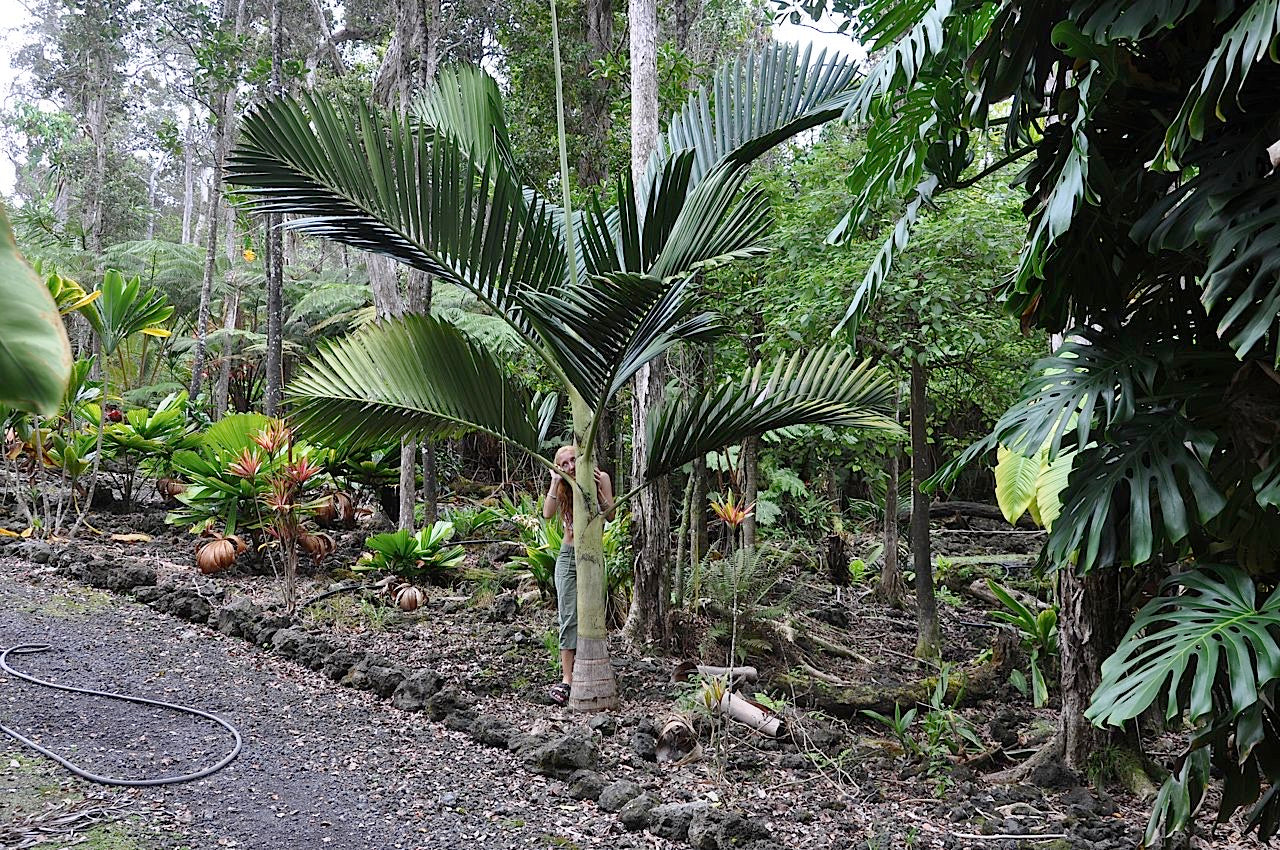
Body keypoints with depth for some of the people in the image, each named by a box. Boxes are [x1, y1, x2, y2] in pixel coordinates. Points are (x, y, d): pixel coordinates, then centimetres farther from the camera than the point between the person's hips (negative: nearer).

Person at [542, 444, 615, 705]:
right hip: (568, 556, 1)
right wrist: (555, 482, -15)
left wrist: (598, 489, -19)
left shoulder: (601, 478, -2)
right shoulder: (562, 485, 3)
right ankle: (567, 679, -9)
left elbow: (610, 515, -7)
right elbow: (547, 514, -13)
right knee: (568, 618, -6)